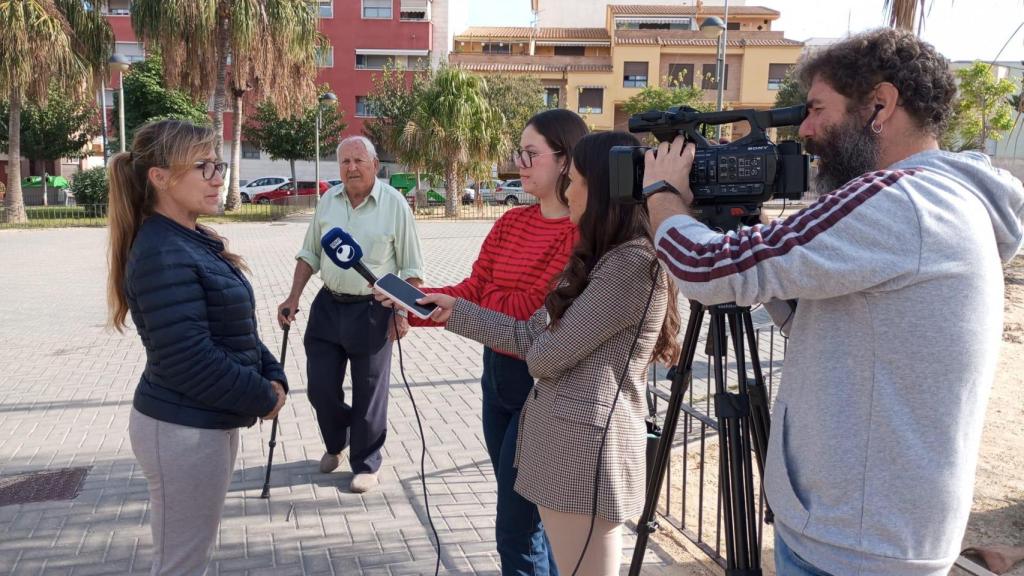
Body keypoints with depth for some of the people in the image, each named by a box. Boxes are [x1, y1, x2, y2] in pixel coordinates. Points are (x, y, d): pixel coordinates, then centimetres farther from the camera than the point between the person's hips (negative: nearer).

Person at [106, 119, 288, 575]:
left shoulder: (195, 241, 8)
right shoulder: (163, 255, -22)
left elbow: (236, 330, 13)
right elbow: (187, 360, -26)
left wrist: (272, 376, -2)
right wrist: (262, 399, -14)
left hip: (209, 423, 10)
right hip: (181, 431, -10)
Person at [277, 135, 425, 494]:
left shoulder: (394, 204, -8)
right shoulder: (328, 202, 5)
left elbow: (412, 268, -6)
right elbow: (309, 254, 13)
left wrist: (403, 312, -13)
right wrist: (294, 297, 5)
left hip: (372, 311, -4)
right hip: (329, 306, 4)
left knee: (369, 393, 5)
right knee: (320, 386, 9)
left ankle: (366, 464, 24)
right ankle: (336, 444, 37)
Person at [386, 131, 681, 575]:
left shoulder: (634, 263, -17)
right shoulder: (599, 258, 15)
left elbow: (547, 353, -17)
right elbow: (536, 333, 11)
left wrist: (536, 347, 5)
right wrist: (455, 312, 8)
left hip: (586, 443, -9)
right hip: (559, 437, 10)